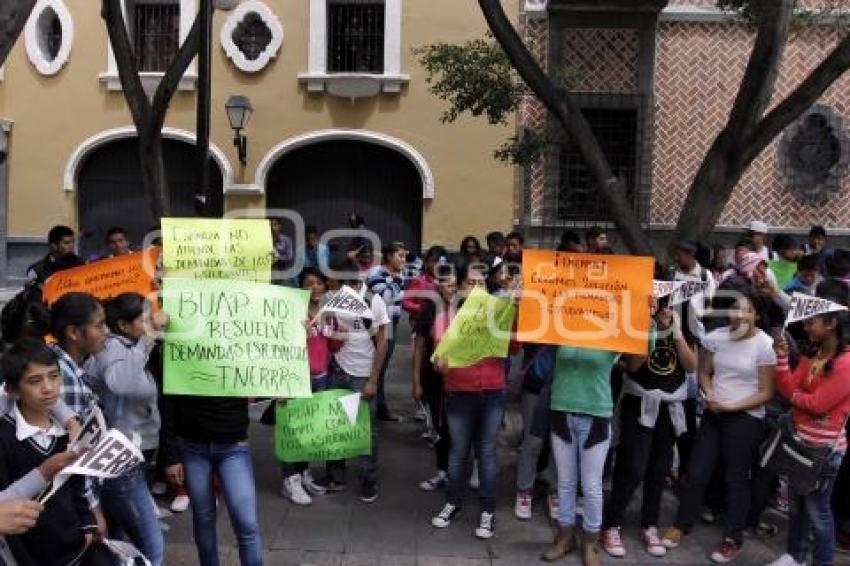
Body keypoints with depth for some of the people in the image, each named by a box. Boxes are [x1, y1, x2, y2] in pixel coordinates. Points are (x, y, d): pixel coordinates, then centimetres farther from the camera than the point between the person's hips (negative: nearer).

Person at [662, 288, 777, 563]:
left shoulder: (766, 345, -13)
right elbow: (704, 372, 9)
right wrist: (710, 395, -10)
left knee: (736, 479, 9)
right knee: (697, 473, 9)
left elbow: (766, 393, -9)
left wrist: (732, 406, -17)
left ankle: (732, 539, 27)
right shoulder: (716, 337, -3)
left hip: (746, 419, -3)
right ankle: (681, 525, 29)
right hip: (713, 415, 4)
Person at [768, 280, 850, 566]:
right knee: (797, 501, 19)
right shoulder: (812, 355, 6)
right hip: (800, 440, 8)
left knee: (817, 508, 5)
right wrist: (782, 355, -11)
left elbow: (818, 403, -21)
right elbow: (788, 389, -3)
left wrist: (795, 395, -3)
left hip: (824, 447, -8)